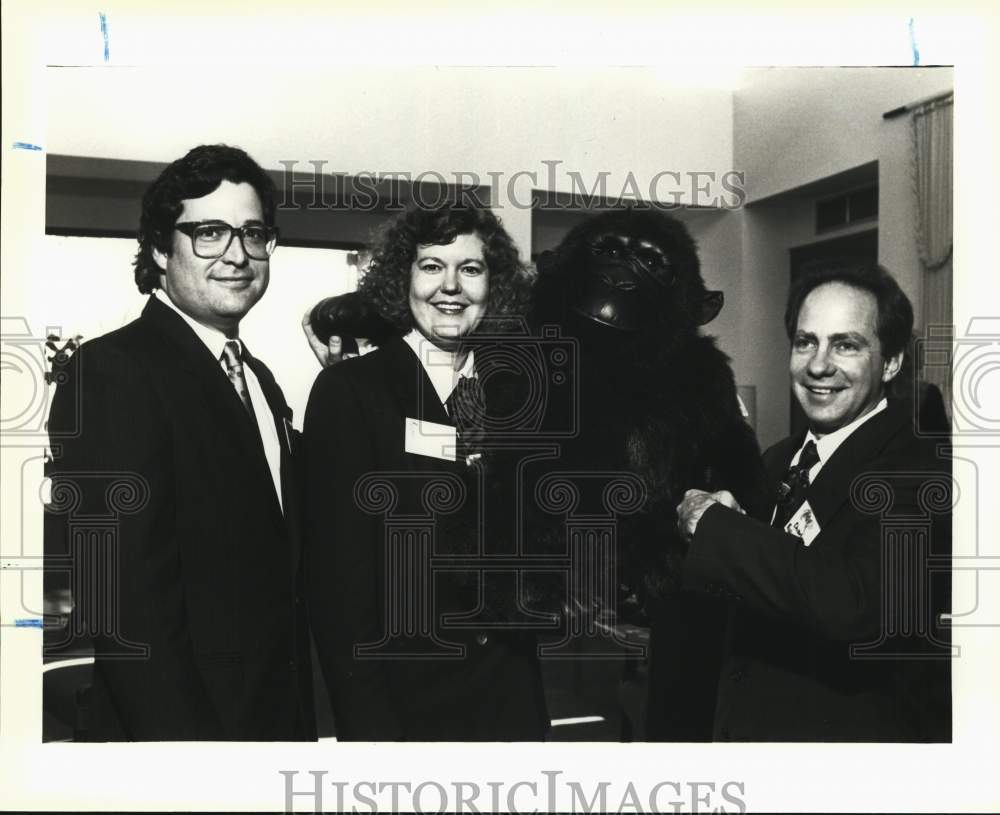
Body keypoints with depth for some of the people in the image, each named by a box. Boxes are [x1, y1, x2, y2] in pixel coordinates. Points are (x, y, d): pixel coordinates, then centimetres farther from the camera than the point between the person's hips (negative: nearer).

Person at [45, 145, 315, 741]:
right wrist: (184, 738, -23)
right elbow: (128, 604, -23)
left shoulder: (260, 380, 10)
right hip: (187, 721, -7)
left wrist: (301, 723, 9)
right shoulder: (112, 372, -17)